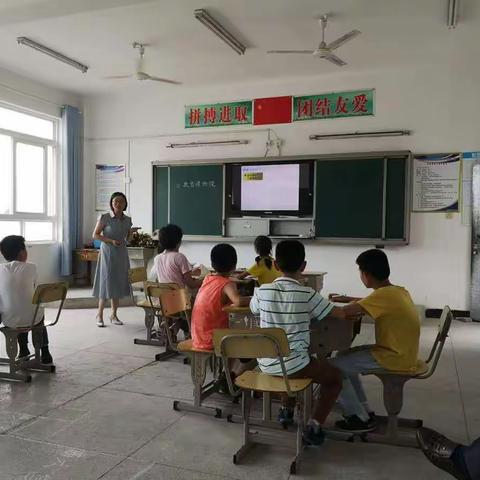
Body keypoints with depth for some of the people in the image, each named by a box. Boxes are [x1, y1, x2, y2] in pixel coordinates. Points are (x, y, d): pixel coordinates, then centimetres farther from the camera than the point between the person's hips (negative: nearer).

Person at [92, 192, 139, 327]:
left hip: (121, 254, 5)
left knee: (119, 284, 7)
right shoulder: (104, 218, -8)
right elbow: (95, 235, -6)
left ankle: (114, 315, 17)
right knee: (106, 282, -4)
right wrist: (111, 241, -17)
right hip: (107, 253, -5)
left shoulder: (127, 220, 6)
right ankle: (99, 315, 10)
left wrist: (131, 232, -5)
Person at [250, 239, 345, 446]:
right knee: (335, 377, 19)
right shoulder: (307, 294, -13)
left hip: (266, 364, 5)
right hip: (292, 364, -5)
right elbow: (340, 314, -4)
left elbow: (253, 308, 19)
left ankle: (286, 410, 36)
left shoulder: (262, 291, -3)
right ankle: (313, 427, 8)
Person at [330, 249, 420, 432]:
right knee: (345, 357, 20)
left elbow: (344, 312, -28)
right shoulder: (397, 291, 5)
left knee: (334, 367, -4)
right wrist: (345, 298, 24)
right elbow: (370, 302, 26)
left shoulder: (384, 295, -24)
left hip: (394, 358, -9)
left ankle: (360, 418, 8)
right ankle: (364, 410, 24)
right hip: (401, 353, 9)